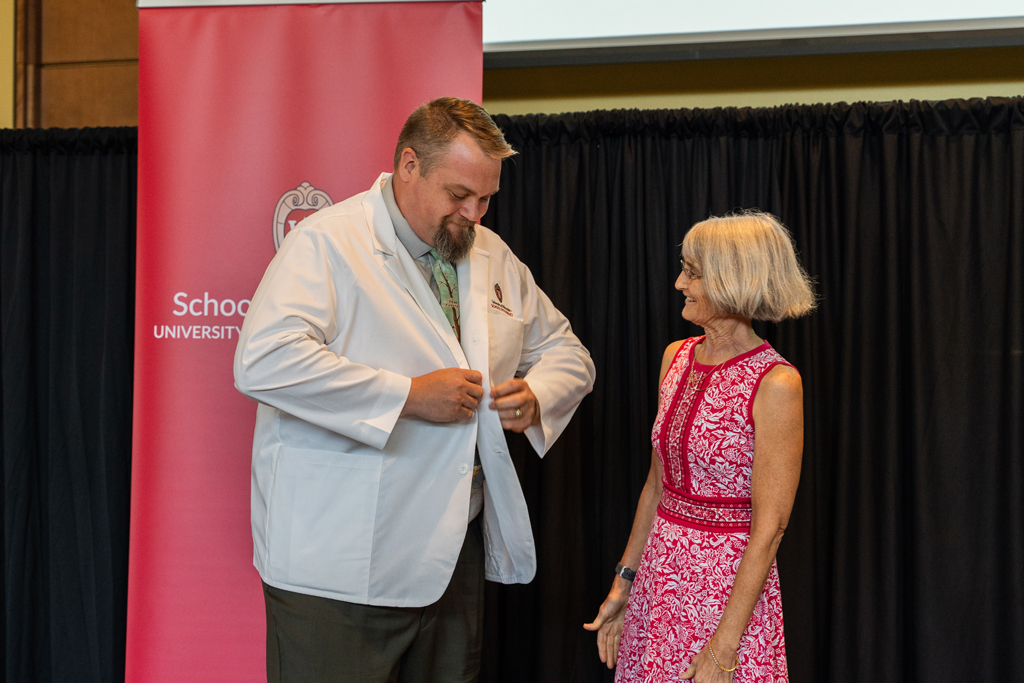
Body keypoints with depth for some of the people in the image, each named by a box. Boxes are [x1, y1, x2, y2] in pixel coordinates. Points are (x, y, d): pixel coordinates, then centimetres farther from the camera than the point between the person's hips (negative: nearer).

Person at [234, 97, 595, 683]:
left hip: (454, 553, 7)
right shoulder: (328, 243, -11)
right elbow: (263, 362, -26)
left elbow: (566, 351, 21)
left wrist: (536, 397, -3)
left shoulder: (494, 256, 12)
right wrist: (408, 396, -23)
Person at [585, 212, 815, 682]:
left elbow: (769, 527, -18)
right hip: (659, 573, 6)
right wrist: (624, 581, 10)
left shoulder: (776, 383, -16)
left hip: (728, 586, -6)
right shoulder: (677, 357, 5)